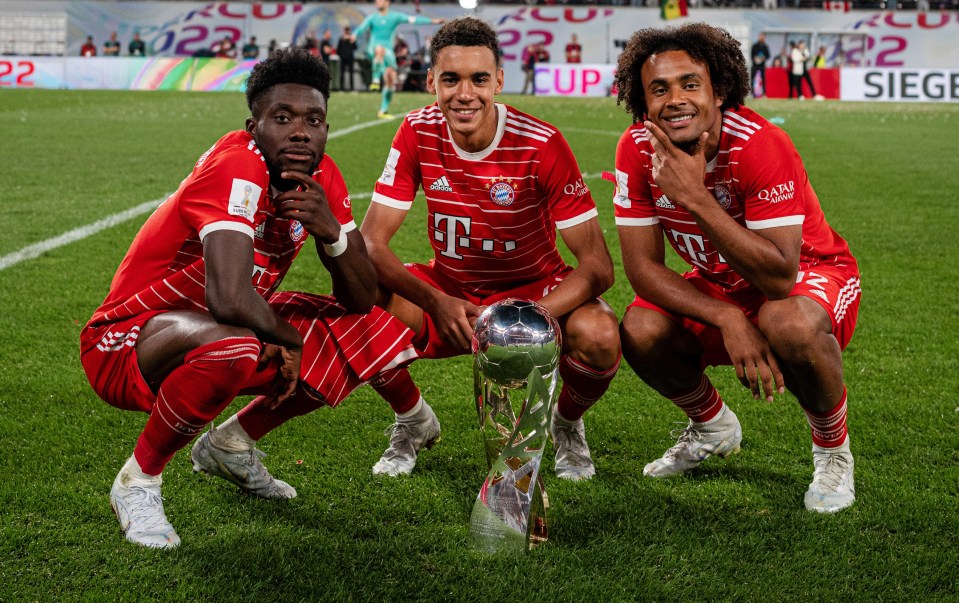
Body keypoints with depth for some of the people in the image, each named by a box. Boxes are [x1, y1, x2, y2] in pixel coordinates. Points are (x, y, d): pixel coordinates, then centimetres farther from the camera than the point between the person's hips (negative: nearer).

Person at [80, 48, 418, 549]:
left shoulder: (322, 178, -3)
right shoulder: (236, 169, -27)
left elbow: (362, 298, 1)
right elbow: (230, 300, -40)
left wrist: (331, 231, -19)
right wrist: (289, 339, -19)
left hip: (222, 330, 8)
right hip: (127, 343, -8)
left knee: (380, 333, 2)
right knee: (230, 345, -42)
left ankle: (231, 443, 16)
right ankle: (138, 480, -14)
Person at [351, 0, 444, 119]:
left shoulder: (395, 17, 9)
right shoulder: (372, 17, 7)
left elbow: (412, 20, 2)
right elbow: (363, 27, -11)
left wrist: (432, 21, -7)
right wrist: (355, 35, -34)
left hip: (388, 52, 3)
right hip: (373, 51, -3)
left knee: (391, 79, -6)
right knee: (380, 49, -39)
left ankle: (383, 110, 5)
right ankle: (376, 80, -38)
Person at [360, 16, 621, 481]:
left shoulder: (540, 145, -21)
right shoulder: (418, 134, -13)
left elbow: (597, 266, -22)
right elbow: (370, 242, -14)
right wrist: (436, 303, -31)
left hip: (534, 290, -2)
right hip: (447, 291, 2)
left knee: (598, 335, -33)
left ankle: (567, 426, 4)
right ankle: (413, 422, 6)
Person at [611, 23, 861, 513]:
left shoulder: (761, 146, -30)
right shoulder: (638, 149, -16)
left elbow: (780, 277, -36)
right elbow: (642, 264, -15)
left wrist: (696, 197, -41)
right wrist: (728, 319, -29)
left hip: (811, 275, -5)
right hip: (722, 286, 5)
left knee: (787, 323, -39)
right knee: (641, 331, -22)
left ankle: (833, 448, -7)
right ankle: (712, 427, 11)